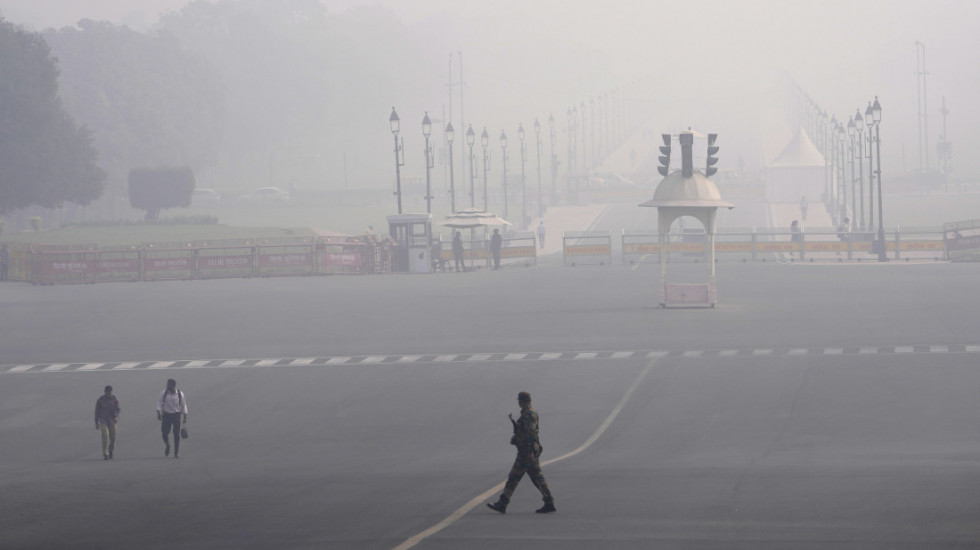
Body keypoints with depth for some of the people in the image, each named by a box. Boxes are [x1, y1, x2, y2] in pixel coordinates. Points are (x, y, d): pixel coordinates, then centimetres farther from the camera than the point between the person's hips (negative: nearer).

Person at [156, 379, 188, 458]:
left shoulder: (180, 394, -6)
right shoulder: (164, 393, -6)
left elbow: (183, 406, 4)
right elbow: (159, 403, -2)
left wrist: (185, 417, 4)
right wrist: (158, 413, -13)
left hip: (176, 415, -1)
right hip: (166, 415, 1)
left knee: (177, 434, -4)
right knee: (164, 433, -4)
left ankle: (176, 453, 5)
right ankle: (167, 446, 30)